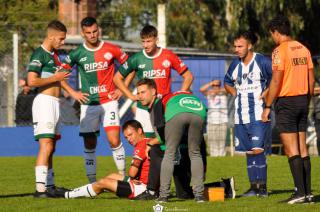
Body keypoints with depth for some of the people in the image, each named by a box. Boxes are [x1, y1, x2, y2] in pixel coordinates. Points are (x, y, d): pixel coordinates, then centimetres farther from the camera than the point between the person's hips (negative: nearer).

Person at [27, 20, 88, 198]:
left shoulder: (53, 55, 18)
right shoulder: (39, 54, -12)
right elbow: (32, 81, -21)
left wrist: (72, 92, 31)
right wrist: (55, 78, -12)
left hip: (55, 103, 10)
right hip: (44, 101, -10)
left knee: (50, 147, 14)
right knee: (46, 146, -17)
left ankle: (49, 185, 20)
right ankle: (40, 188, -23)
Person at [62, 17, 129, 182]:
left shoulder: (111, 50, -1)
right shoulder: (77, 54, 0)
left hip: (109, 102, -1)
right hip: (88, 104, 1)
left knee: (114, 140, -12)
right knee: (89, 144, 1)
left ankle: (123, 175, -1)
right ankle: (92, 181, 7)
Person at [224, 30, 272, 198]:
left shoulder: (262, 62, -9)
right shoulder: (235, 64, 12)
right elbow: (227, 83, 28)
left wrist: (265, 94, -12)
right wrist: (235, 94, 12)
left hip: (258, 114, -7)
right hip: (241, 116, 7)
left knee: (257, 150, -14)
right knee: (248, 151, 8)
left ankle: (262, 186, -10)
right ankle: (253, 186, 13)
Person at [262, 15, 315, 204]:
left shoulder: (280, 51, -12)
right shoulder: (304, 49, 10)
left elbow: (276, 81, -16)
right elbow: (311, 79, 11)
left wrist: (267, 107, -10)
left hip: (286, 102, -7)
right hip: (302, 100, 7)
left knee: (291, 149, -6)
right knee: (302, 148, 10)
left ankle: (300, 192, -12)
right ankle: (308, 192, 9)